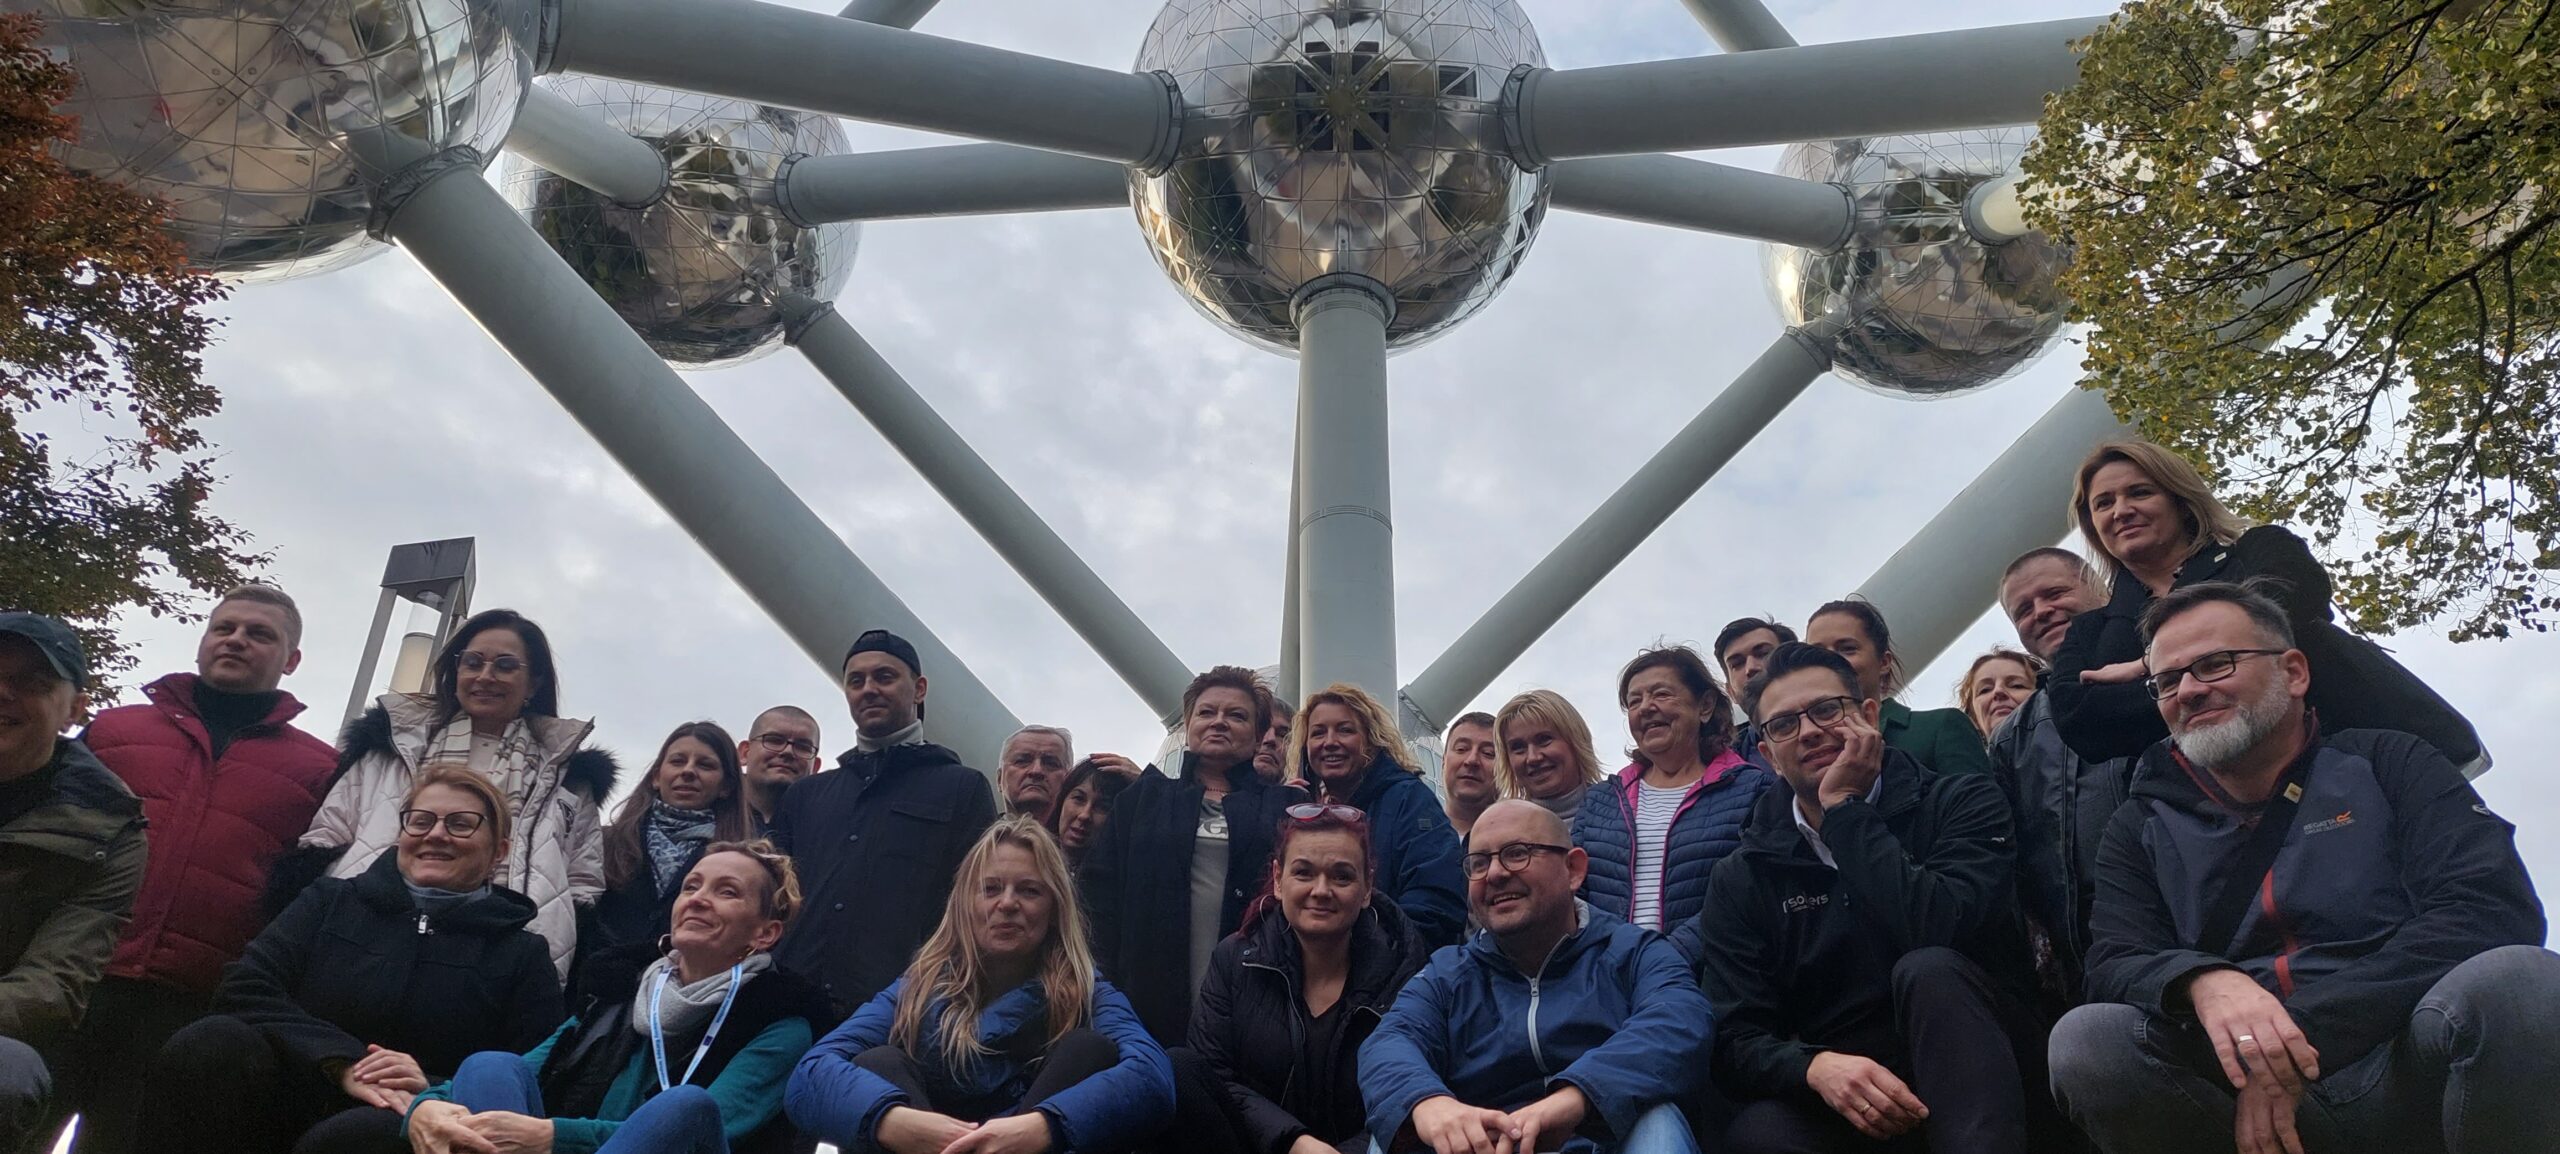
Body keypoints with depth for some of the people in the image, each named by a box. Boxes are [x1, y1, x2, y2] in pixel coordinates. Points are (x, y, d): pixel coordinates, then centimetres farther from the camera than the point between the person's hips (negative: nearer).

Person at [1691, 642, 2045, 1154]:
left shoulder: (1960, 803, 0)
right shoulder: (1742, 880, 7)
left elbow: (1939, 933, -21)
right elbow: (1736, 1039, -1)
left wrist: (1844, 807, -12)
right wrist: (1815, 1067, -24)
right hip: (1837, 1100, 0)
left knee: (1926, 971, -32)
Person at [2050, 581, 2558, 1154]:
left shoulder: (2386, 763, 11)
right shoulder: (2143, 827, 16)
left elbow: (2496, 910, -6)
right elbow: (2114, 966, 3)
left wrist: (2303, 1033, -17)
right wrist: (2202, 982, -24)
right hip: (2241, 1093, 2)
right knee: (2086, 1039, -28)